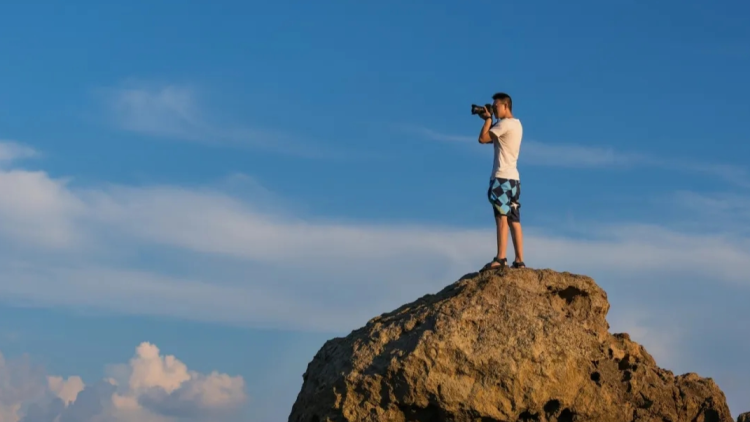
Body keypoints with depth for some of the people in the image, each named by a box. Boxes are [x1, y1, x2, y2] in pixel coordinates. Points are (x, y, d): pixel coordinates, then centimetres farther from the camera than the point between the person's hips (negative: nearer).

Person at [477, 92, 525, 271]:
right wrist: (487, 119, 16)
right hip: (513, 178, 9)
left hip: (503, 177, -9)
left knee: (502, 218, -14)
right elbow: (491, 138, 26)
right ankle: (519, 260, 2)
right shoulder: (516, 124, 19)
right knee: (514, 221, 5)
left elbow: (482, 138, -11)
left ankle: (500, 258, -20)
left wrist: (488, 119, 1)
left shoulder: (506, 123, -10)